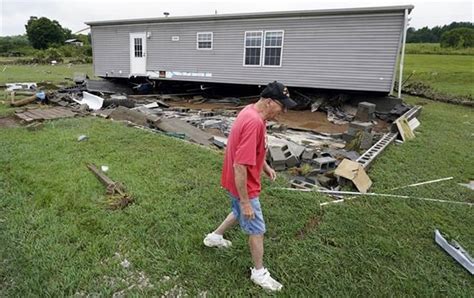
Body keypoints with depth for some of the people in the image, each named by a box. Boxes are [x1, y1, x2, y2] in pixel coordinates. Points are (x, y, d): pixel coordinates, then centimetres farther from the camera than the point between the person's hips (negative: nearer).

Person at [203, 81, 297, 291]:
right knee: (257, 229, 9)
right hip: (243, 185, -9)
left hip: (240, 182, 9)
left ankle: (214, 237, 52)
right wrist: (246, 202, -26)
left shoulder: (251, 110, -1)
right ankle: (259, 273, 30)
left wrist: (265, 165, 19)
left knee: (239, 213, 31)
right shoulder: (254, 122, -33)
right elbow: (239, 167, -32)